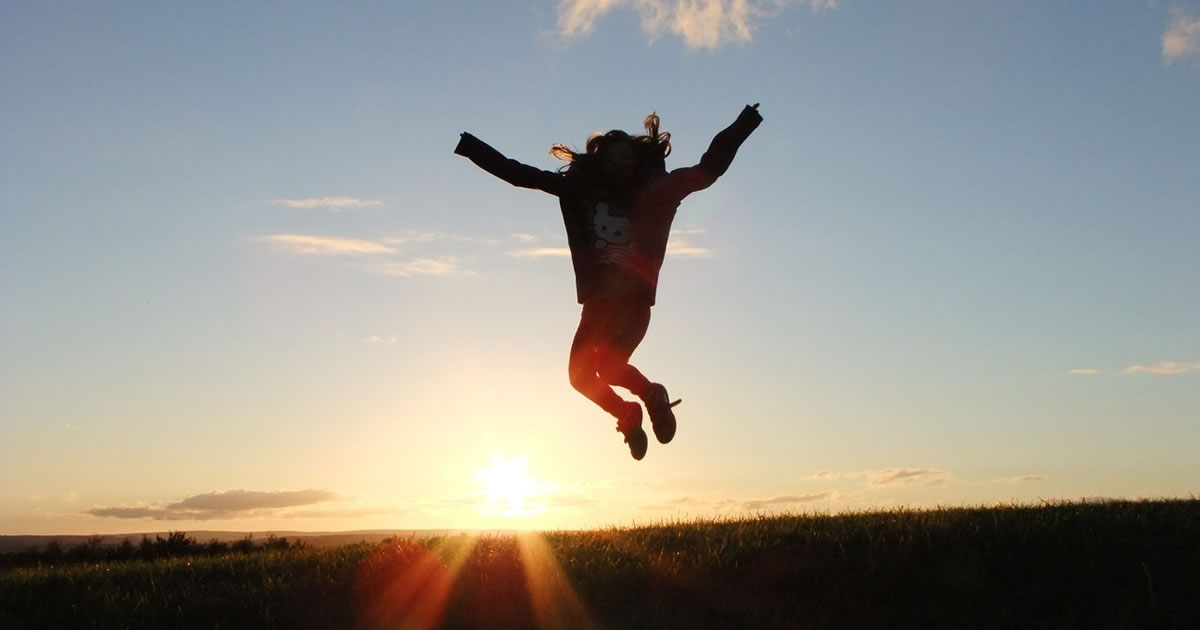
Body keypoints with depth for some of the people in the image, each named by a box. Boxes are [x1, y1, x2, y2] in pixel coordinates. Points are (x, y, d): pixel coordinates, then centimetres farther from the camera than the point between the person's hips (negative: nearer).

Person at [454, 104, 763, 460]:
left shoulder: (655, 191, 0)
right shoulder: (581, 190, 4)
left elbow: (709, 169, 2)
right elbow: (521, 175, 5)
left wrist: (742, 126, -2)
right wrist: (471, 147, 4)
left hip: (635, 302, -4)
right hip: (597, 303, 4)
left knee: (609, 366, -21)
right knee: (580, 374, 1)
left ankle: (652, 394, 8)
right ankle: (628, 415, 27)